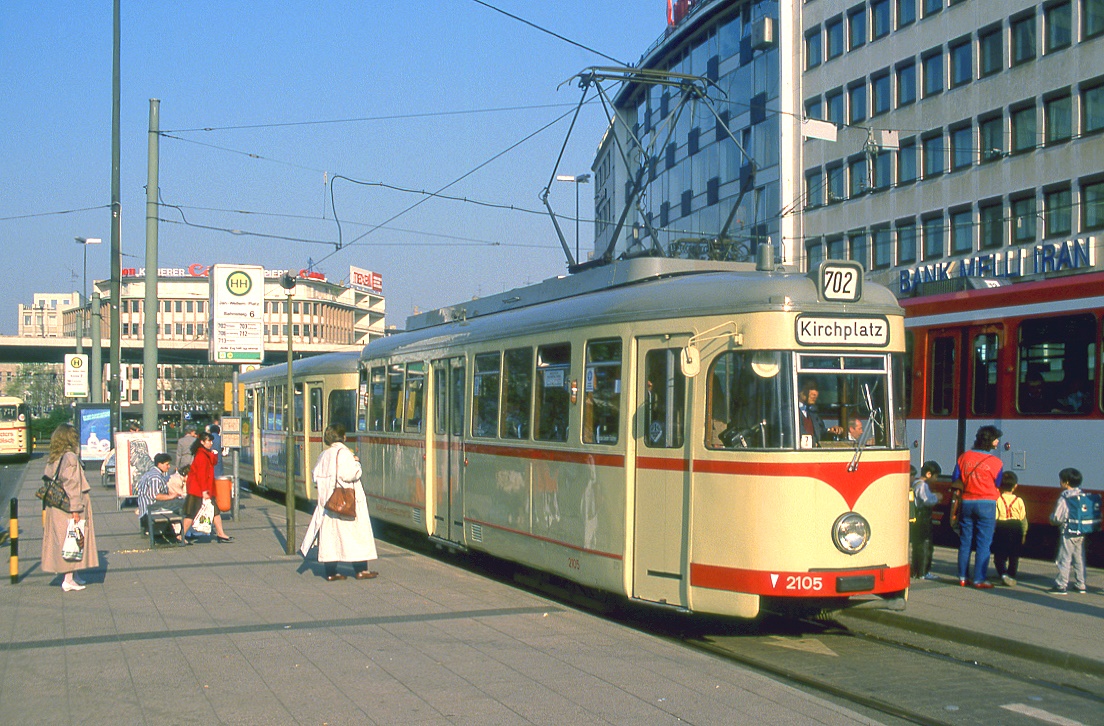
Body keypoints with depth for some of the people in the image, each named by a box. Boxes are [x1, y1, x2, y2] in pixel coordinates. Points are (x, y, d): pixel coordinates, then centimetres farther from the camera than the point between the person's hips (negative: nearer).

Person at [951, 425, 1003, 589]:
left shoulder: (964, 457, 2)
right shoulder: (996, 462, -8)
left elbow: (955, 479, 6)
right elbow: (998, 484, 2)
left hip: (966, 503, 4)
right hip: (987, 503, -4)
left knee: (965, 542, 10)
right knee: (983, 544, 0)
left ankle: (962, 577, 14)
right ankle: (979, 580, -1)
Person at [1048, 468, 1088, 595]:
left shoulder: (1064, 499, -15)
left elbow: (1057, 518, -16)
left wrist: (1052, 518, 5)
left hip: (1068, 533, -6)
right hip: (1081, 533, 6)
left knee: (1064, 559, -1)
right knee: (1079, 559, 14)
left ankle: (1061, 586, 0)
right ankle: (1081, 585, 20)